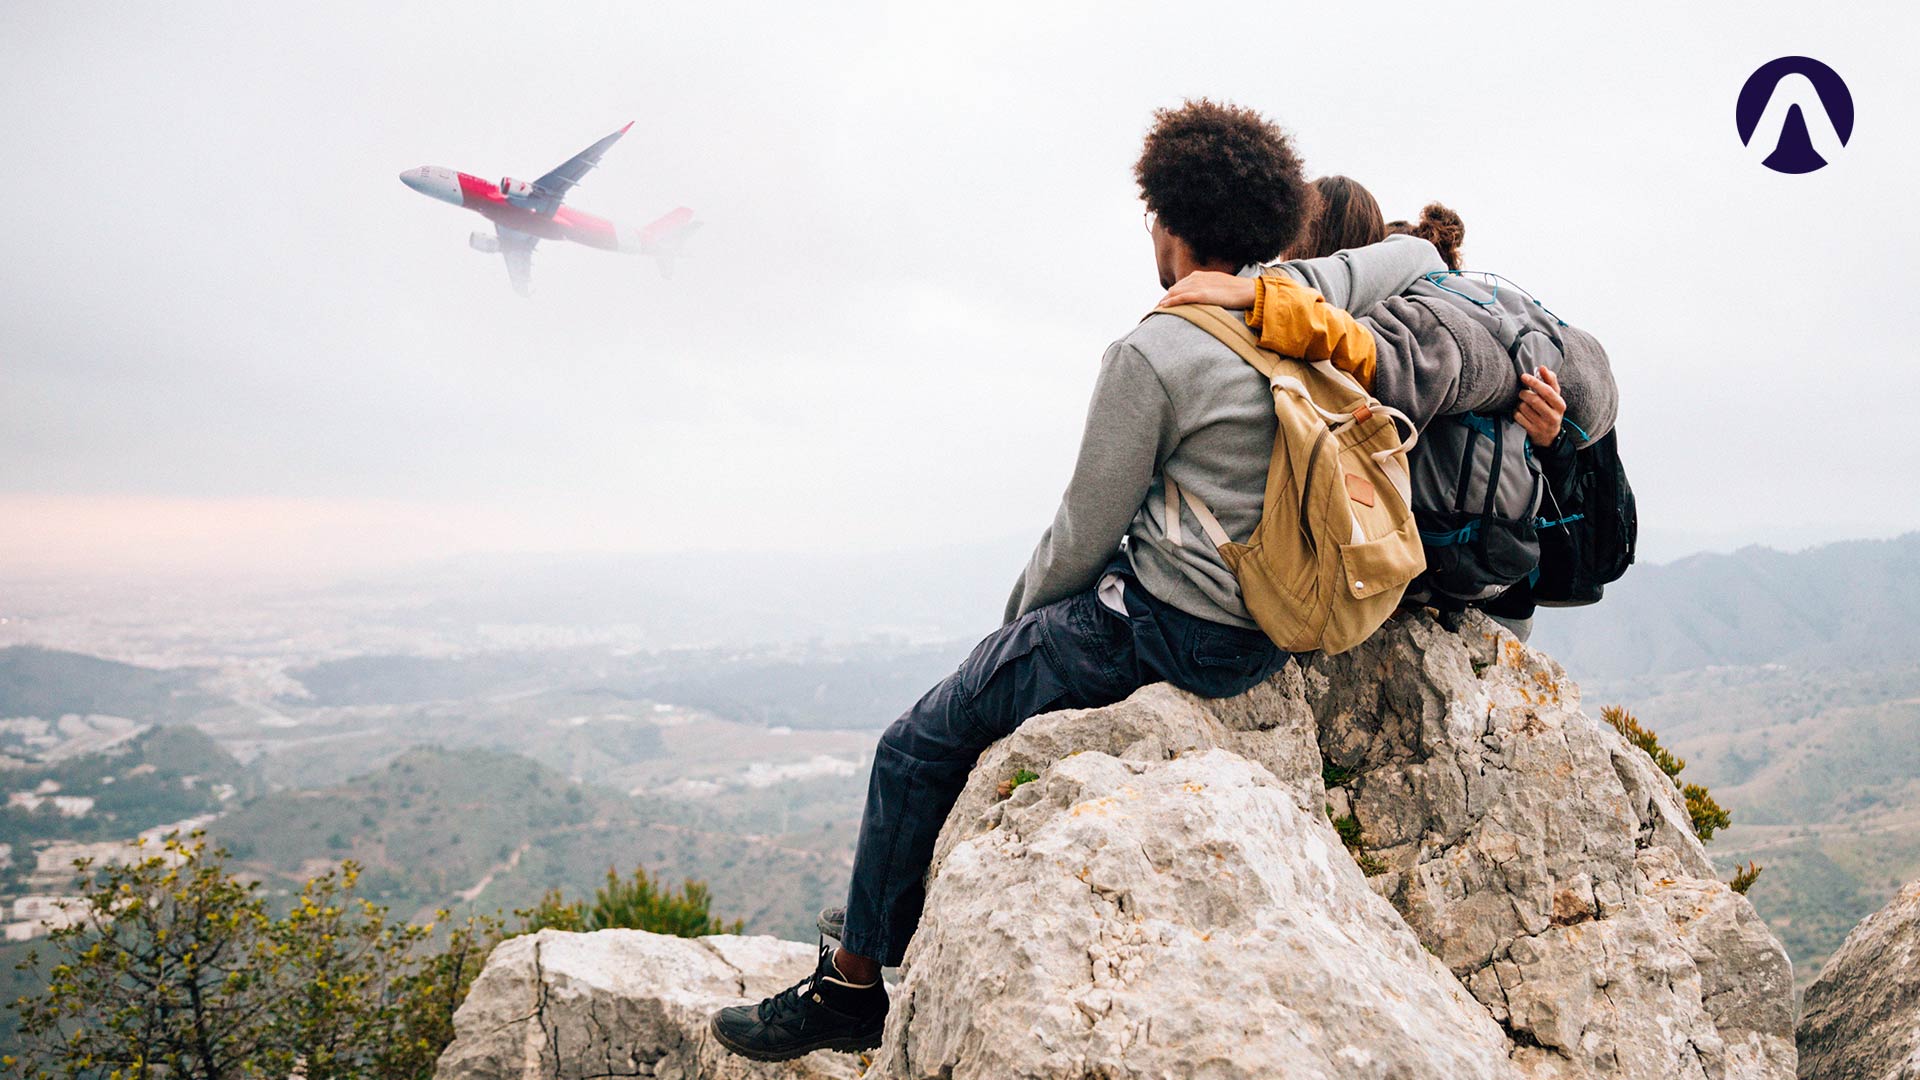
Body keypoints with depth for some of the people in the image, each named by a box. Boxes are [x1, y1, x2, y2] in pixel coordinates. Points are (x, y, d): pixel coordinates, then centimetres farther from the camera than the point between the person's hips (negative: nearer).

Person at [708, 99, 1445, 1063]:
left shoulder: (1153, 354, -18)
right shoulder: (1307, 298, 2)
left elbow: (1084, 533, -12)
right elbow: (1417, 257, 24)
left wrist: (1018, 614, 6)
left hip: (1169, 628, -9)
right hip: (1271, 625, 9)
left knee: (916, 750, 3)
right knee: (1001, 689, 27)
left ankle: (850, 986, 17)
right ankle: (904, 907, 35)